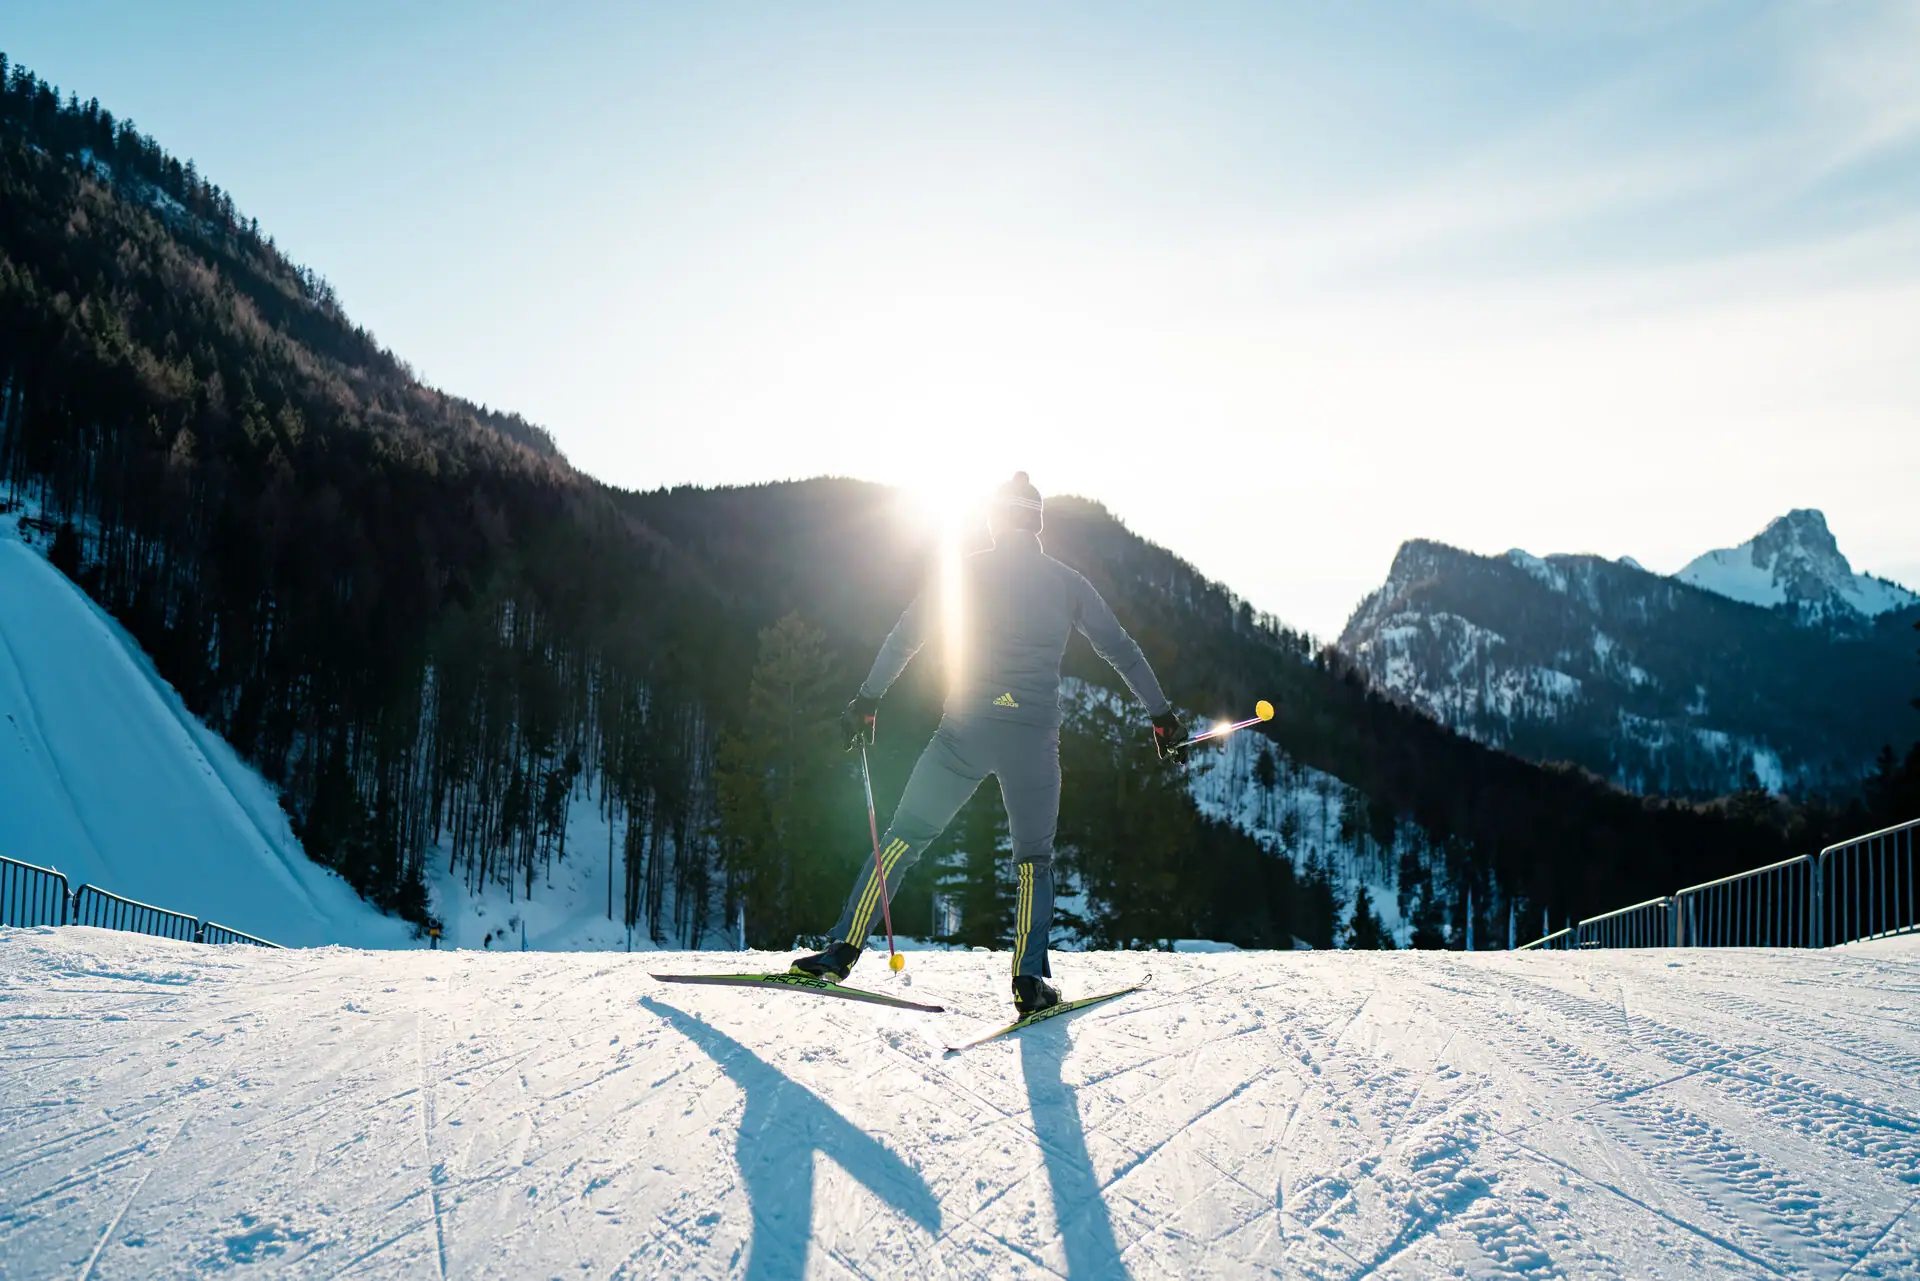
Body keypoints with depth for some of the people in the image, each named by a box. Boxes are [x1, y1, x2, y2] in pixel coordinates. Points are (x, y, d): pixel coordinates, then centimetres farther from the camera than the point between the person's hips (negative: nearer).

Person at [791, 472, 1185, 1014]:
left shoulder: (966, 572, 5)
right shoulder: (1067, 583, 9)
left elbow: (904, 638, 3)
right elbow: (1121, 650, 13)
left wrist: (867, 700, 9)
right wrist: (1161, 714, 22)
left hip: (966, 730, -1)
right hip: (1035, 737, 1)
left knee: (905, 836, 8)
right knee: (1033, 858, 16)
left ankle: (843, 949, 2)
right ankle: (1029, 980, 4)